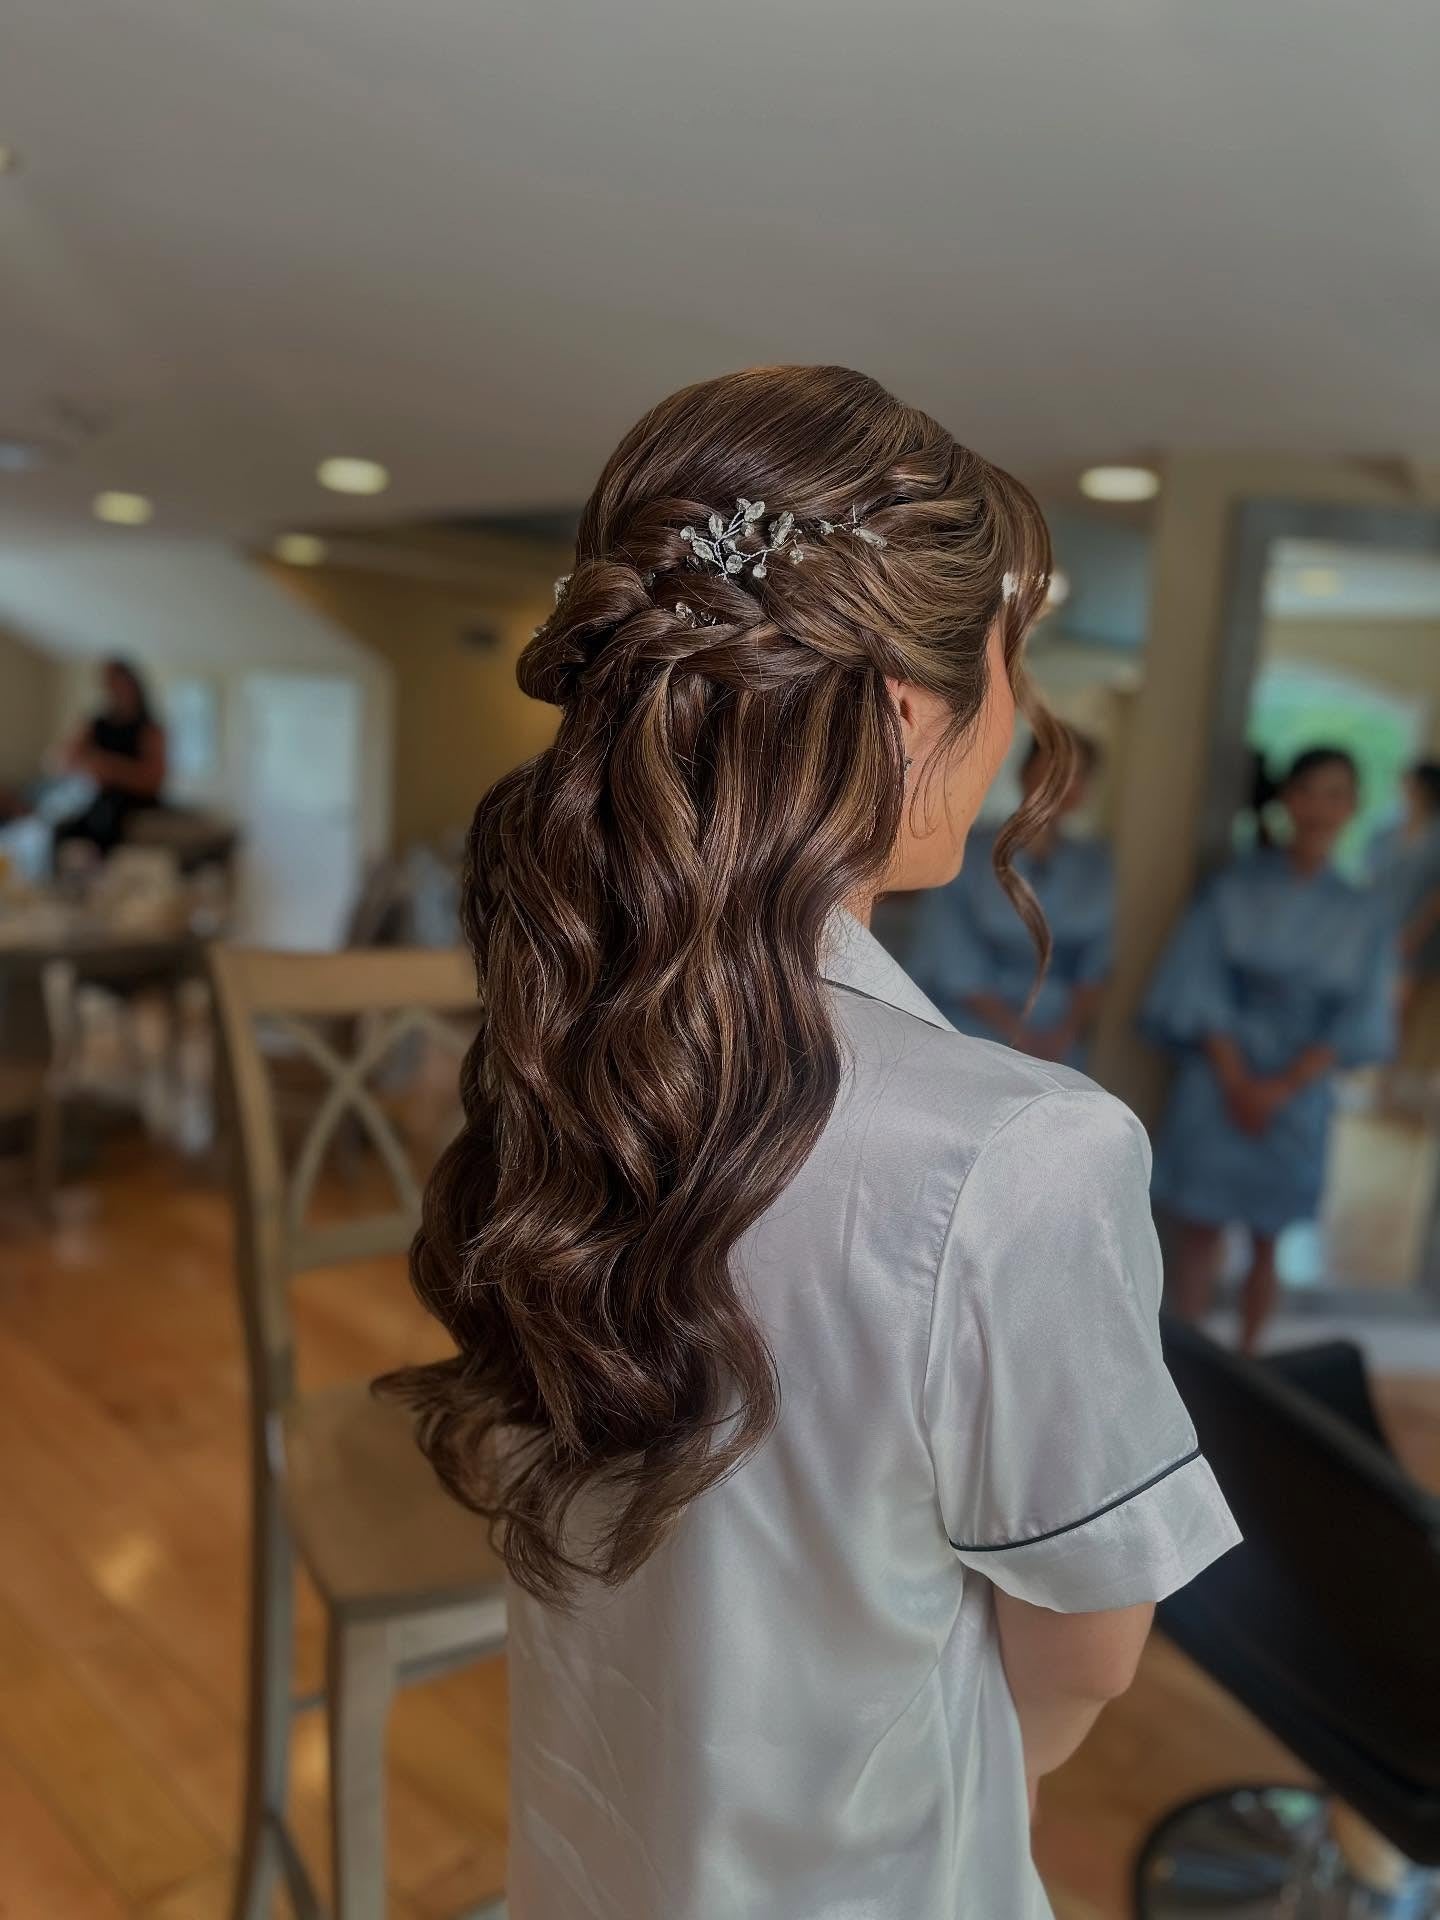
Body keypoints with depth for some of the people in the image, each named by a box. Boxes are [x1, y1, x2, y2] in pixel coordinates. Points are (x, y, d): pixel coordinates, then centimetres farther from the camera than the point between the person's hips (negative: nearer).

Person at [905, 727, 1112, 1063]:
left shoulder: (1095, 868, 7)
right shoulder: (969, 856, -4)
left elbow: (1096, 967, 5)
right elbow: (953, 968, -7)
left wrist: (1066, 1033, -11)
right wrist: (1021, 1035, -12)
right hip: (967, 1051, -3)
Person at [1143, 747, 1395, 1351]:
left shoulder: (1361, 915, 3)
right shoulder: (1235, 886, -2)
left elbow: (1354, 1020, -1)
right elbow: (1200, 988, -5)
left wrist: (1279, 1089, -11)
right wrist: (1237, 1081, -13)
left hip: (1298, 1097, 2)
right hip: (1220, 1082, -2)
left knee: (1267, 1239, 9)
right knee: (1202, 1227, -1)